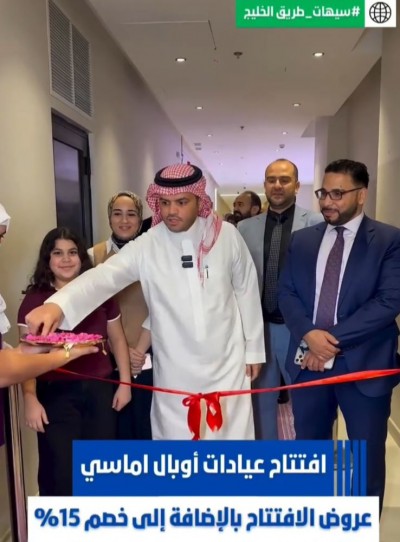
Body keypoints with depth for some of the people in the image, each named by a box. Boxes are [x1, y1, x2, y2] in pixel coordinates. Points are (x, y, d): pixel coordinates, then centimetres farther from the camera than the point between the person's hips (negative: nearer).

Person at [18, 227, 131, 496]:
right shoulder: (35, 299, -4)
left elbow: (117, 338, 9)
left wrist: (125, 383, 6)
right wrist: (30, 398, -14)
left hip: (99, 389, 3)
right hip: (56, 393, -2)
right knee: (60, 471, 7)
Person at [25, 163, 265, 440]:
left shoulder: (227, 235, -6)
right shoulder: (146, 246, -10)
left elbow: (246, 291, 2)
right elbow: (103, 276, -22)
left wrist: (253, 348, 8)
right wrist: (58, 304, -42)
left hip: (226, 363, 1)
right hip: (176, 371, 0)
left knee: (232, 433, 12)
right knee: (176, 435, 12)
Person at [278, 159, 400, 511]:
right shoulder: (303, 240, 8)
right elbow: (287, 293, 3)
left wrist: (334, 339, -17)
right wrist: (309, 334, -15)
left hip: (363, 363, -3)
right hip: (309, 360, 4)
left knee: (367, 456, 13)